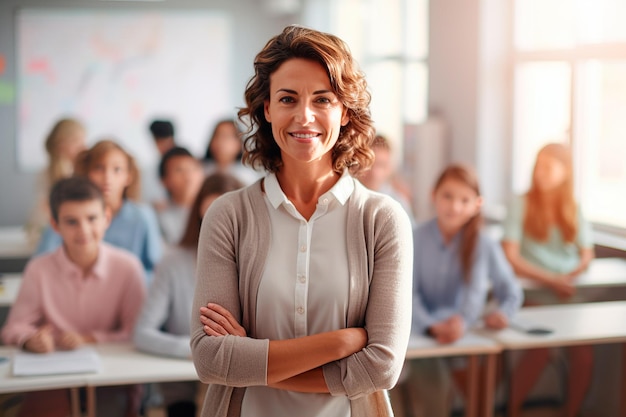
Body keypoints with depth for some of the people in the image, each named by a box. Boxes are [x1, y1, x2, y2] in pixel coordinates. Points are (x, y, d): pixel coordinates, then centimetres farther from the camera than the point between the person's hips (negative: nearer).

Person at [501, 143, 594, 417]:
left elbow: (587, 256, 10)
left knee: (584, 355, -19)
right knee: (541, 351, -25)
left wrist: (569, 278, -10)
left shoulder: (574, 208, 11)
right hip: (534, 293, -3)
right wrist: (551, 280, -15)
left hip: (570, 292, 3)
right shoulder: (522, 204, 0)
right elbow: (511, 257, -6)